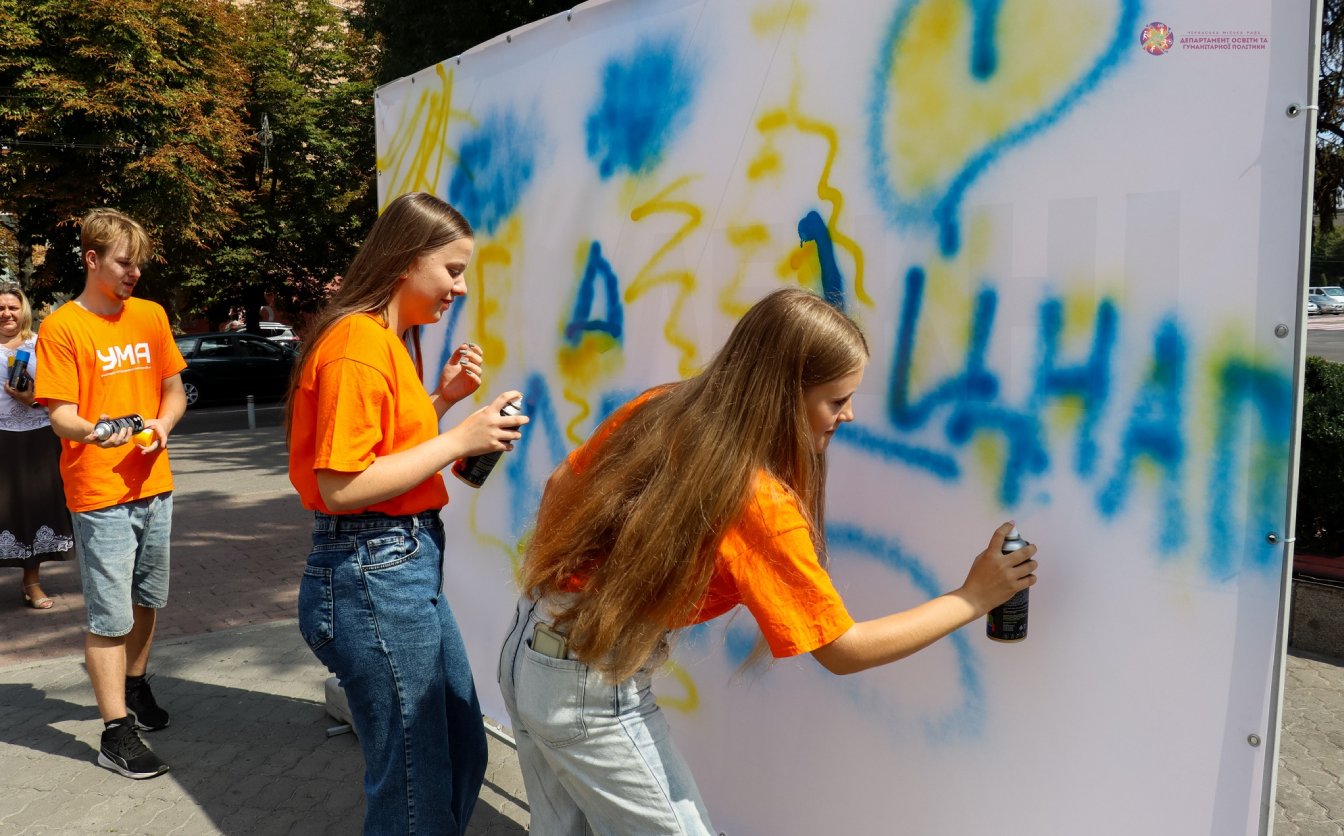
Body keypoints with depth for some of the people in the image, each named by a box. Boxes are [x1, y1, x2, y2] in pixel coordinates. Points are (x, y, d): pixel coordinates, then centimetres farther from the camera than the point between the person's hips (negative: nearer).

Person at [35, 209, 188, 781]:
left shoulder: (151, 316, 8)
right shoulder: (62, 327, -7)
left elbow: (174, 390, 13)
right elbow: (60, 414, -11)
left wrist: (161, 424, -8)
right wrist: (93, 431, -32)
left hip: (153, 485, 5)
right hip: (99, 494, -5)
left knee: (148, 599, 17)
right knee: (110, 616, -1)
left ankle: (135, 685, 38)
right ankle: (116, 732, 7)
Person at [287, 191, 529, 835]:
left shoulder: (388, 340, 14)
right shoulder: (358, 342, -16)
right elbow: (340, 487, -21)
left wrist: (442, 399, 6)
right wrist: (460, 439, -18)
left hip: (411, 564, 10)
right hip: (373, 570, -10)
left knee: (463, 754, 19)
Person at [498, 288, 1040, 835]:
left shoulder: (657, 409, -4)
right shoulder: (761, 503, -22)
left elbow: (560, 487, 9)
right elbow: (844, 651, -13)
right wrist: (973, 598, -5)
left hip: (526, 646, 8)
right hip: (595, 692, -8)